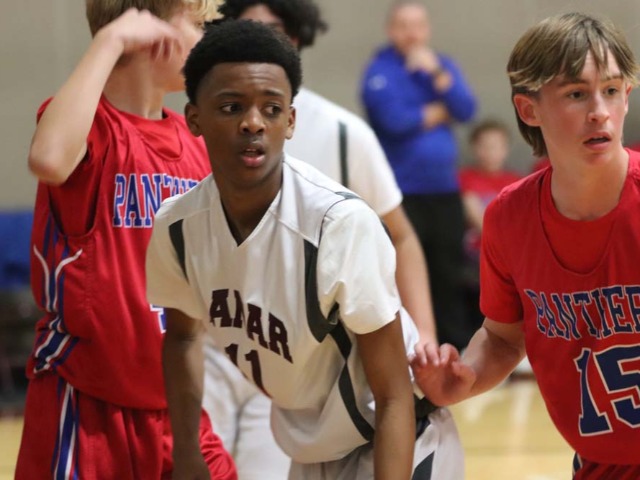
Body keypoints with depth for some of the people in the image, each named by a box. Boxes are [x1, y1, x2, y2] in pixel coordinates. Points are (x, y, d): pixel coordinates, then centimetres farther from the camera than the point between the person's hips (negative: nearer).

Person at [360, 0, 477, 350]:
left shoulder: (443, 65, 12)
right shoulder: (380, 71, -4)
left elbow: (466, 110, 0)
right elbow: (395, 120, -17)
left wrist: (436, 74, -12)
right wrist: (441, 112, -3)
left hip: (444, 189, 5)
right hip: (402, 192, -5)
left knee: (449, 271, 8)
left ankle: (457, 344, 14)